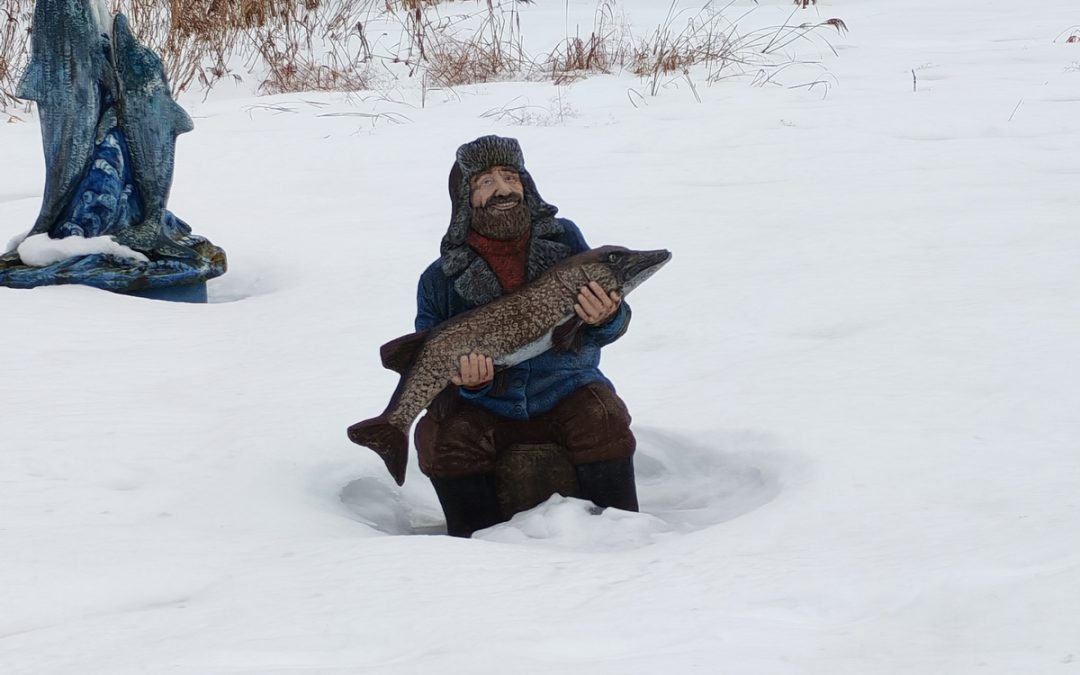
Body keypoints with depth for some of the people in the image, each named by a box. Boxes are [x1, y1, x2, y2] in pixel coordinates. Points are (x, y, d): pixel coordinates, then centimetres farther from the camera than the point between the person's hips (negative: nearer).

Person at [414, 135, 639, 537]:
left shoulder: (564, 240, -1)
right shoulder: (440, 280, -3)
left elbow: (613, 320, -1)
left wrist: (606, 320, -27)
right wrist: (471, 383, -26)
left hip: (565, 394, 0)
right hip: (485, 411, 0)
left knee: (602, 420, -30)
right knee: (442, 436, -27)